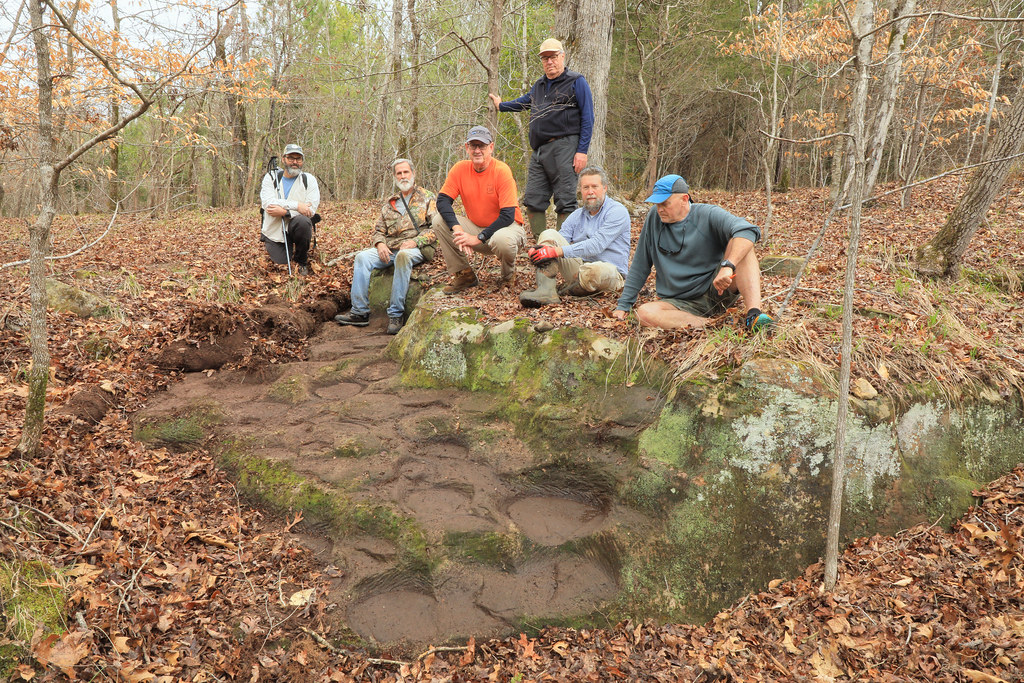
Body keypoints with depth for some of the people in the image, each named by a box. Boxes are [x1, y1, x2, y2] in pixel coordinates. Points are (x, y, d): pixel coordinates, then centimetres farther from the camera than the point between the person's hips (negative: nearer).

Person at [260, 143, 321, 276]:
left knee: (302, 221, -36)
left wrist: (284, 211, -23)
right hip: (274, 231, 1)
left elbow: (311, 209, -12)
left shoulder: (309, 180, 1)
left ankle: (302, 260, -9)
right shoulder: (271, 177, 4)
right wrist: (297, 205, -23)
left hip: (295, 226, -1)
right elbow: (267, 203, -14)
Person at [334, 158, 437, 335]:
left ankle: (396, 314, -35)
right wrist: (380, 244, -3)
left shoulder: (427, 198, 10)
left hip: (416, 248, -5)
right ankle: (360, 312, -20)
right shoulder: (389, 203, 25)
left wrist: (416, 241, -17)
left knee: (403, 256, -39)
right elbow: (377, 231, 21)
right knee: (362, 257, -20)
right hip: (389, 248, 5)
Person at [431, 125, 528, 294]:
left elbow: (508, 216, -22)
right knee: (439, 220, -15)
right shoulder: (460, 168, -5)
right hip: (475, 226, 5)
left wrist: (478, 238, -28)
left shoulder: (501, 170, -18)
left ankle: (508, 277, -2)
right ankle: (464, 275, -1)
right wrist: (457, 229, -28)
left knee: (502, 239, -39)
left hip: (506, 226, -4)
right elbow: (443, 200, -10)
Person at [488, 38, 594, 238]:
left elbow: (587, 118, -4)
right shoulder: (539, 85, 23)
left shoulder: (576, 82, 3)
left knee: (565, 203, -8)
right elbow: (525, 101, 44)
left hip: (563, 148, -7)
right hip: (539, 150, 7)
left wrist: (582, 151, -13)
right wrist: (501, 106, 54)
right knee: (533, 201, 3)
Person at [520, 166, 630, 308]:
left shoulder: (618, 211, -7)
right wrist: (536, 249, -18)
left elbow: (596, 245, -20)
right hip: (578, 266, 6)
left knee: (593, 271, -42)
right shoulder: (576, 216, 14)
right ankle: (546, 290, -27)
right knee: (549, 234, -9)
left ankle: (565, 292, -8)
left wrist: (558, 251, -27)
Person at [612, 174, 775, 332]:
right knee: (644, 313, -29)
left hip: (717, 291, -2)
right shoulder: (654, 217, 4)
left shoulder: (708, 215, -7)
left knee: (740, 244, -24)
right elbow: (639, 266, 10)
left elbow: (747, 231, -26)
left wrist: (727, 266, -41)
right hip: (679, 302, 3)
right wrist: (623, 305, 8)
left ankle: (754, 314, -37)